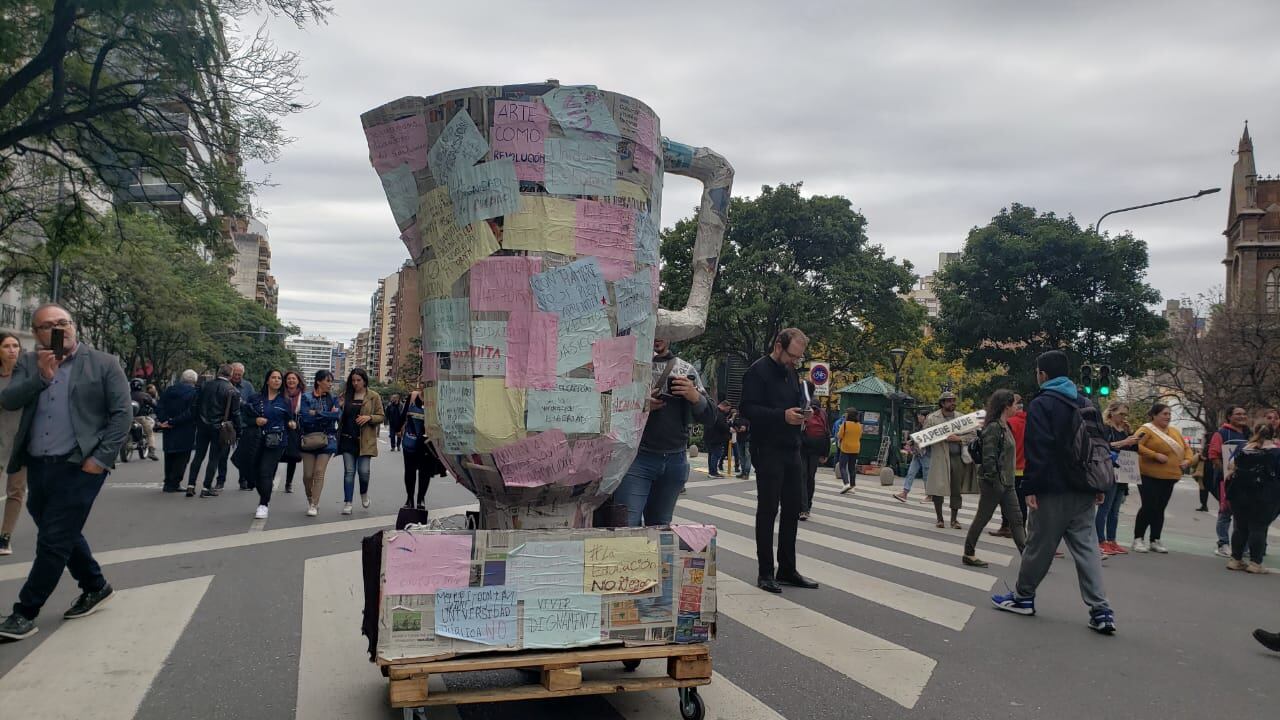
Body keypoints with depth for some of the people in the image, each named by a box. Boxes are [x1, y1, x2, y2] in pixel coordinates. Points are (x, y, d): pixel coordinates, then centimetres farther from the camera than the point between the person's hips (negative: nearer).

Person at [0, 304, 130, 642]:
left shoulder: (104, 363, -3)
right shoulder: (28, 363, 9)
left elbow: (122, 414, -6)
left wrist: (100, 458, -13)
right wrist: (41, 376, -18)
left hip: (78, 466, -6)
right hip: (37, 466, 6)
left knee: (54, 541, -4)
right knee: (62, 534, 18)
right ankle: (95, 587, 36)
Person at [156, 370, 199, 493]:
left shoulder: (169, 390, 6)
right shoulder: (194, 393, -10)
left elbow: (159, 408, -1)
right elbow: (190, 413, -19)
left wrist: (163, 421, -9)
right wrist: (172, 422, -15)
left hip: (169, 432, 5)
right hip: (185, 432, -5)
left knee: (169, 456, 18)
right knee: (182, 458, 4)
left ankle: (168, 483, 24)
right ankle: (173, 484, 2)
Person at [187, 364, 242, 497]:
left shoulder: (204, 386, 4)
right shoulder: (233, 391, -9)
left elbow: (196, 406, 9)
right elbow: (235, 414, -8)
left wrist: (197, 423, 17)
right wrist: (237, 431, -1)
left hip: (203, 426, 4)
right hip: (219, 428, -4)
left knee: (198, 456, 12)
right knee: (214, 458, 3)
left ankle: (190, 485, 10)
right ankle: (206, 488, 4)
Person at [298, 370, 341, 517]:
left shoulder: (332, 399, 6)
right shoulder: (306, 397, -1)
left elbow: (337, 415, -11)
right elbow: (304, 418, -14)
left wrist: (316, 414, -12)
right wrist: (327, 415, -11)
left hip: (327, 439, 1)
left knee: (319, 473, -8)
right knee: (307, 474, 0)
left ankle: (314, 505, -3)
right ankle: (310, 500, 25)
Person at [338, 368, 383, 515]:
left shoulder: (373, 396, 2)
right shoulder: (345, 396, 9)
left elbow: (381, 417, 4)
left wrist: (369, 417, -15)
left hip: (365, 440, -2)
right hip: (348, 438, 2)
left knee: (363, 470, -5)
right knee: (349, 471, 1)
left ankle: (364, 493, 26)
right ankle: (347, 503, 5)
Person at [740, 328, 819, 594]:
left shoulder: (791, 372, 16)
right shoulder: (758, 371, -10)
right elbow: (748, 408, -17)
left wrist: (802, 412, 1)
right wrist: (783, 415, -26)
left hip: (791, 450, 8)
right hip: (768, 451, -8)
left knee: (793, 507, 10)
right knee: (768, 510, -1)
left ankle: (787, 569, 20)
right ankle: (765, 572, 7)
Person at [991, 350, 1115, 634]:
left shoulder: (1041, 405, -10)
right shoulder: (1085, 404, 13)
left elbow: (1037, 451, -18)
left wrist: (1030, 488, -16)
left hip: (1053, 491, -7)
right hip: (1083, 490, 7)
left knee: (1039, 545, 6)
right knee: (1086, 546, 6)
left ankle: (1023, 597, 20)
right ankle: (1101, 611, -1)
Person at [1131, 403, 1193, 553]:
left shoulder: (1174, 431, 16)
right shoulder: (1146, 429, -7)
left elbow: (1186, 448, 22)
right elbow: (1136, 445, -20)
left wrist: (1187, 460, 3)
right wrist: (1155, 455, -22)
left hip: (1169, 477, 6)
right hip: (1149, 476, -6)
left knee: (1160, 508, 9)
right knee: (1149, 506, -8)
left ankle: (1155, 541, 16)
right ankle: (1138, 539, 2)